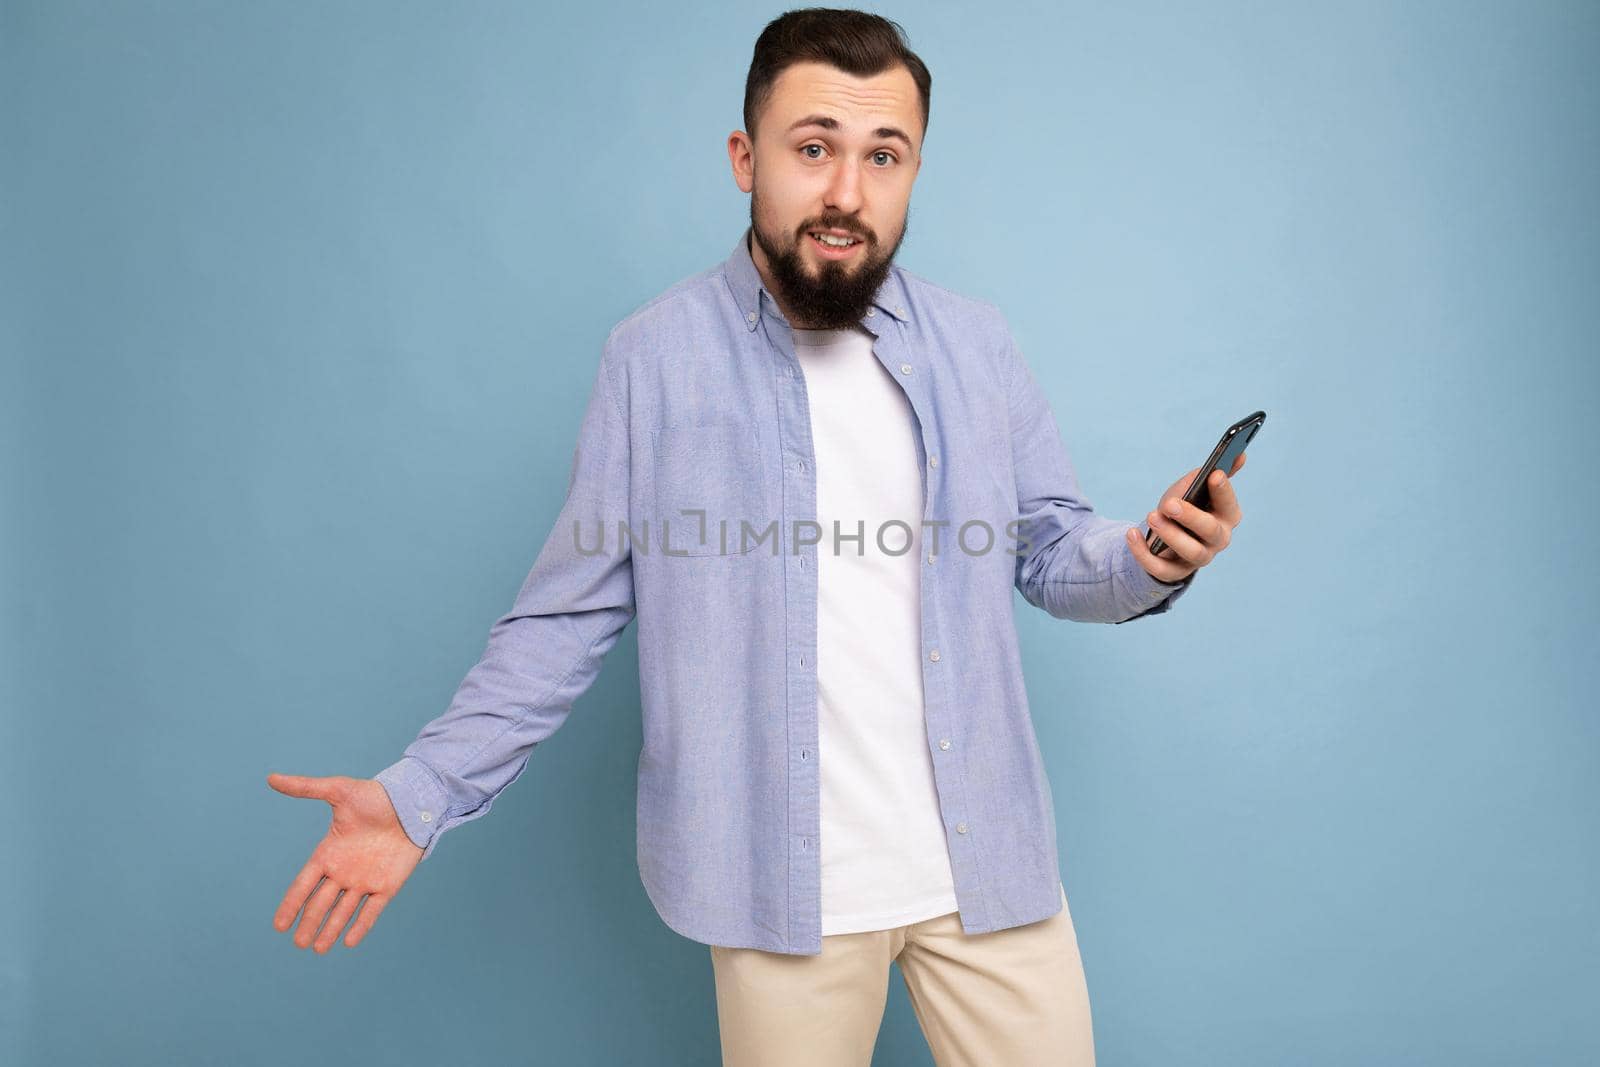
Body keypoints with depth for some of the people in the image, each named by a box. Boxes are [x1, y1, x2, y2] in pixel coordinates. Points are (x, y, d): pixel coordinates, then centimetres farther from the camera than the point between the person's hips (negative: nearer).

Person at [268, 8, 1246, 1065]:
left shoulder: (976, 343, 2)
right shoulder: (655, 356, -7)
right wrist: (424, 791, -11)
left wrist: (1145, 560, -14)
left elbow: (1051, 550, 7)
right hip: (788, 886, -2)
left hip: (988, 858, 3)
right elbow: (570, 610, -4)